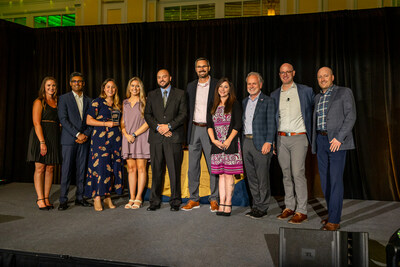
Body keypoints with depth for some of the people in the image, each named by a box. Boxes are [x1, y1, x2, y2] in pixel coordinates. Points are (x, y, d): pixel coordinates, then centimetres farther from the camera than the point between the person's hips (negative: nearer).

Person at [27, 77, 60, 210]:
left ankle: (46, 198, 12)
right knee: (40, 168, -2)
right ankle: (40, 199, 4)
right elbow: (36, 123, -10)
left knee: (50, 168, 5)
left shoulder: (56, 102, 14)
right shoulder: (39, 102, -2)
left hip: (54, 137, 5)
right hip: (41, 136, -5)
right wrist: (42, 142, -18)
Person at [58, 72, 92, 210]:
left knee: (82, 170, 6)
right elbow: (63, 119, -6)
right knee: (66, 170, -3)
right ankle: (63, 200, 4)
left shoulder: (88, 100, 14)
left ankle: (80, 198, 14)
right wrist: (77, 134, -13)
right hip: (69, 139, -3)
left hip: (84, 139, 3)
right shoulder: (64, 98, 4)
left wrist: (86, 135, -6)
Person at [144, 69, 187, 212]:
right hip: (156, 137, 2)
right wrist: (158, 127, -8)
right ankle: (155, 201, 14)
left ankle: (175, 201, 10)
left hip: (174, 137, -2)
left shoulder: (180, 94, 9)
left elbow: (183, 114, 0)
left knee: (174, 170, 0)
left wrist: (169, 126, -11)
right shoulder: (152, 95, 16)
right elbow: (147, 114, 8)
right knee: (156, 170, 5)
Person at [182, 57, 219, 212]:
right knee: (192, 166, 6)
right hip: (194, 130, 4)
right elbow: (188, 108, 15)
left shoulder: (217, 85, 0)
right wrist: (188, 130, 7)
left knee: (213, 166, 2)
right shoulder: (191, 86, 13)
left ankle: (214, 199, 14)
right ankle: (193, 199, 17)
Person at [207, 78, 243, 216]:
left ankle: (228, 203, 1)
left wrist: (228, 140, -12)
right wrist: (213, 140, -4)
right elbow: (209, 125, 11)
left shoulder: (235, 105, 3)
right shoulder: (213, 106, 15)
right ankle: (221, 203, 7)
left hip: (231, 144, -4)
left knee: (229, 174, -5)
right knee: (221, 174, 4)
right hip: (217, 144, 4)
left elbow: (238, 125, -4)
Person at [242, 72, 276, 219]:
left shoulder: (268, 101, -1)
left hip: (261, 143, -6)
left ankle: (262, 207, 9)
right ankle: (256, 205, 21)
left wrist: (268, 142, -16)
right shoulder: (244, 102, 17)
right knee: (251, 177, 11)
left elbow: (271, 123, -7)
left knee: (262, 178, -1)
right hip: (246, 142, 6)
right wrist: (241, 142, 12)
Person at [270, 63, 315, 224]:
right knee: (286, 174, 9)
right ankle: (289, 207, 19)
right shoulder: (274, 95, 12)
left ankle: (301, 211, -1)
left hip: (298, 138, -4)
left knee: (298, 173, -10)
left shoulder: (306, 91, 3)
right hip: (281, 139, 4)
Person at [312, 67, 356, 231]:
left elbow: (351, 116, -8)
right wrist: (314, 142, 12)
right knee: (325, 180, 7)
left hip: (337, 141, -6)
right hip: (321, 140, 6)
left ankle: (334, 220, -5)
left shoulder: (344, 92, 1)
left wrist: (339, 138, -17)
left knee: (335, 180, -9)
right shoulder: (318, 97, 18)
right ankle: (333, 213, 19)